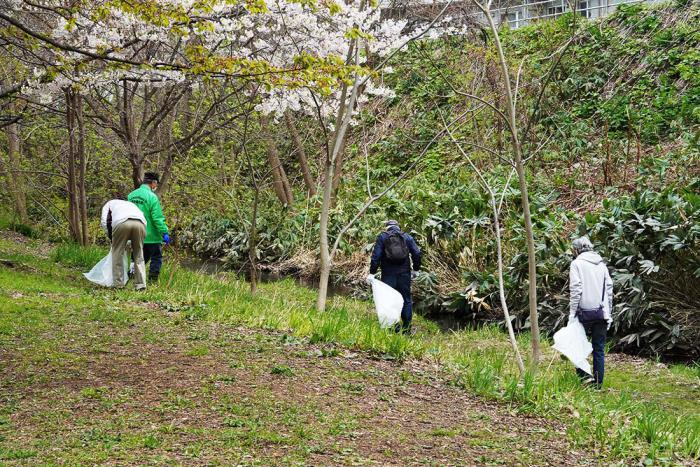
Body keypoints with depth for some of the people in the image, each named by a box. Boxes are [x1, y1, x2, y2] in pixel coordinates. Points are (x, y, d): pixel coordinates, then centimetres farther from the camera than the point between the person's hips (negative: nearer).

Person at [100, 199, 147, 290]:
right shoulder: (130, 204, 44)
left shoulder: (108, 204, 35)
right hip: (140, 223, 3)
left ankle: (118, 284, 11)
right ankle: (141, 284, 11)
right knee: (139, 256, 15)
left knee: (117, 254, 12)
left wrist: (111, 237, 28)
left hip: (121, 223, -3)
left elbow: (104, 222, 16)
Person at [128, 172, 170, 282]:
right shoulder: (152, 197, -16)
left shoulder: (131, 195, 6)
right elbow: (158, 218, -19)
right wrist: (165, 233, -14)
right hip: (151, 236, -6)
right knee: (156, 258, 8)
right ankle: (153, 280, 5)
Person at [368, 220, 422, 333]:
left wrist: (372, 273, -4)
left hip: (388, 274, -2)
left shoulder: (382, 237, 3)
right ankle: (407, 328, 10)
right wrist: (416, 269, 11)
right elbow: (417, 253, 1)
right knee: (406, 300, 10)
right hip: (404, 273, 2)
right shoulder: (407, 237, 8)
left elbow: (376, 256, -5)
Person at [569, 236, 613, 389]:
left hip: (585, 311, -5)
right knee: (599, 348, 8)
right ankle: (598, 382, 11)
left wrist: (572, 313, -7)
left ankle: (584, 374, -3)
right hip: (602, 312, 5)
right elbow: (609, 288, 12)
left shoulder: (577, 263, -2)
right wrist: (608, 314, 17)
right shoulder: (601, 263, 14)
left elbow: (575, 290, -10)